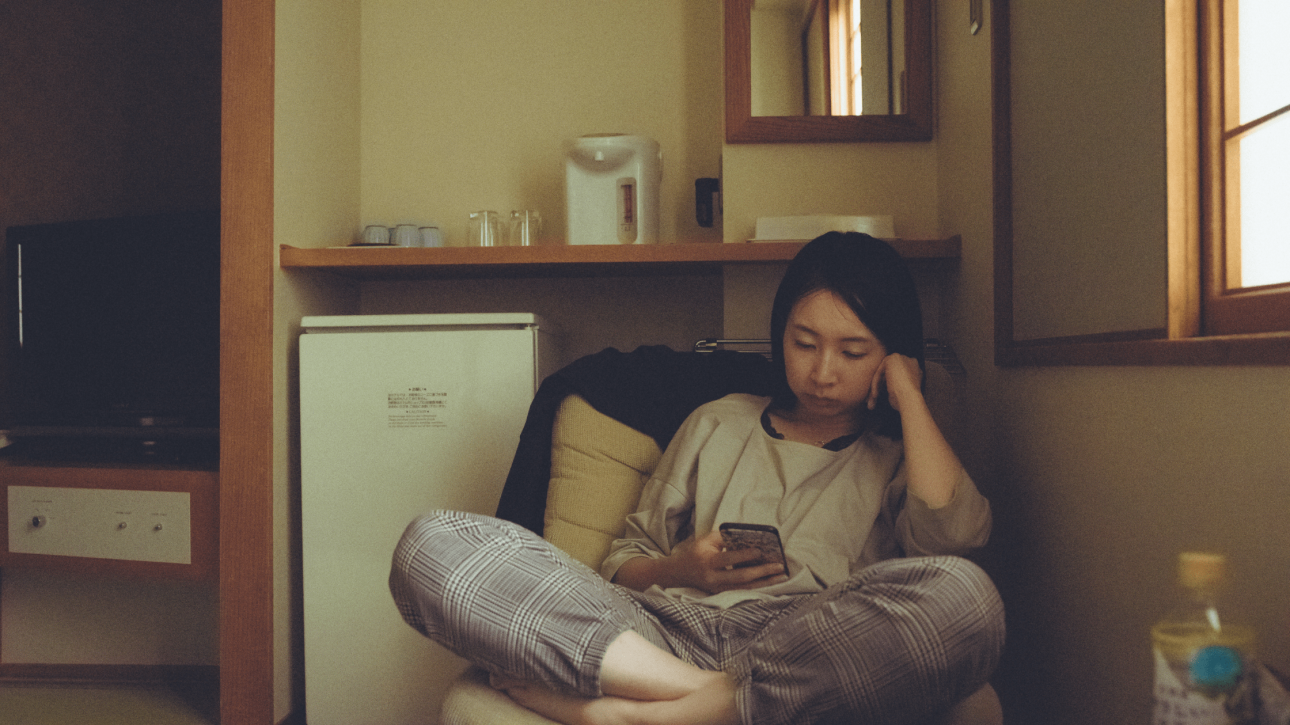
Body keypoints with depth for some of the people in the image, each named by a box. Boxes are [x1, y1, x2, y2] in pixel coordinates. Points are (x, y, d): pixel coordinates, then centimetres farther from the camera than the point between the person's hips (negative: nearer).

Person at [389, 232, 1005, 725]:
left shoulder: (899, 457, 23)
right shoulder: (717, 424, 28)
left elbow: (953, 535, -2)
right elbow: (624, 564, 24)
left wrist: (907, 391, 10)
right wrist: (681, 570, 1)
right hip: (664, 630, 2)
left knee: (963, 594, -35)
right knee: (434, 544, -16)